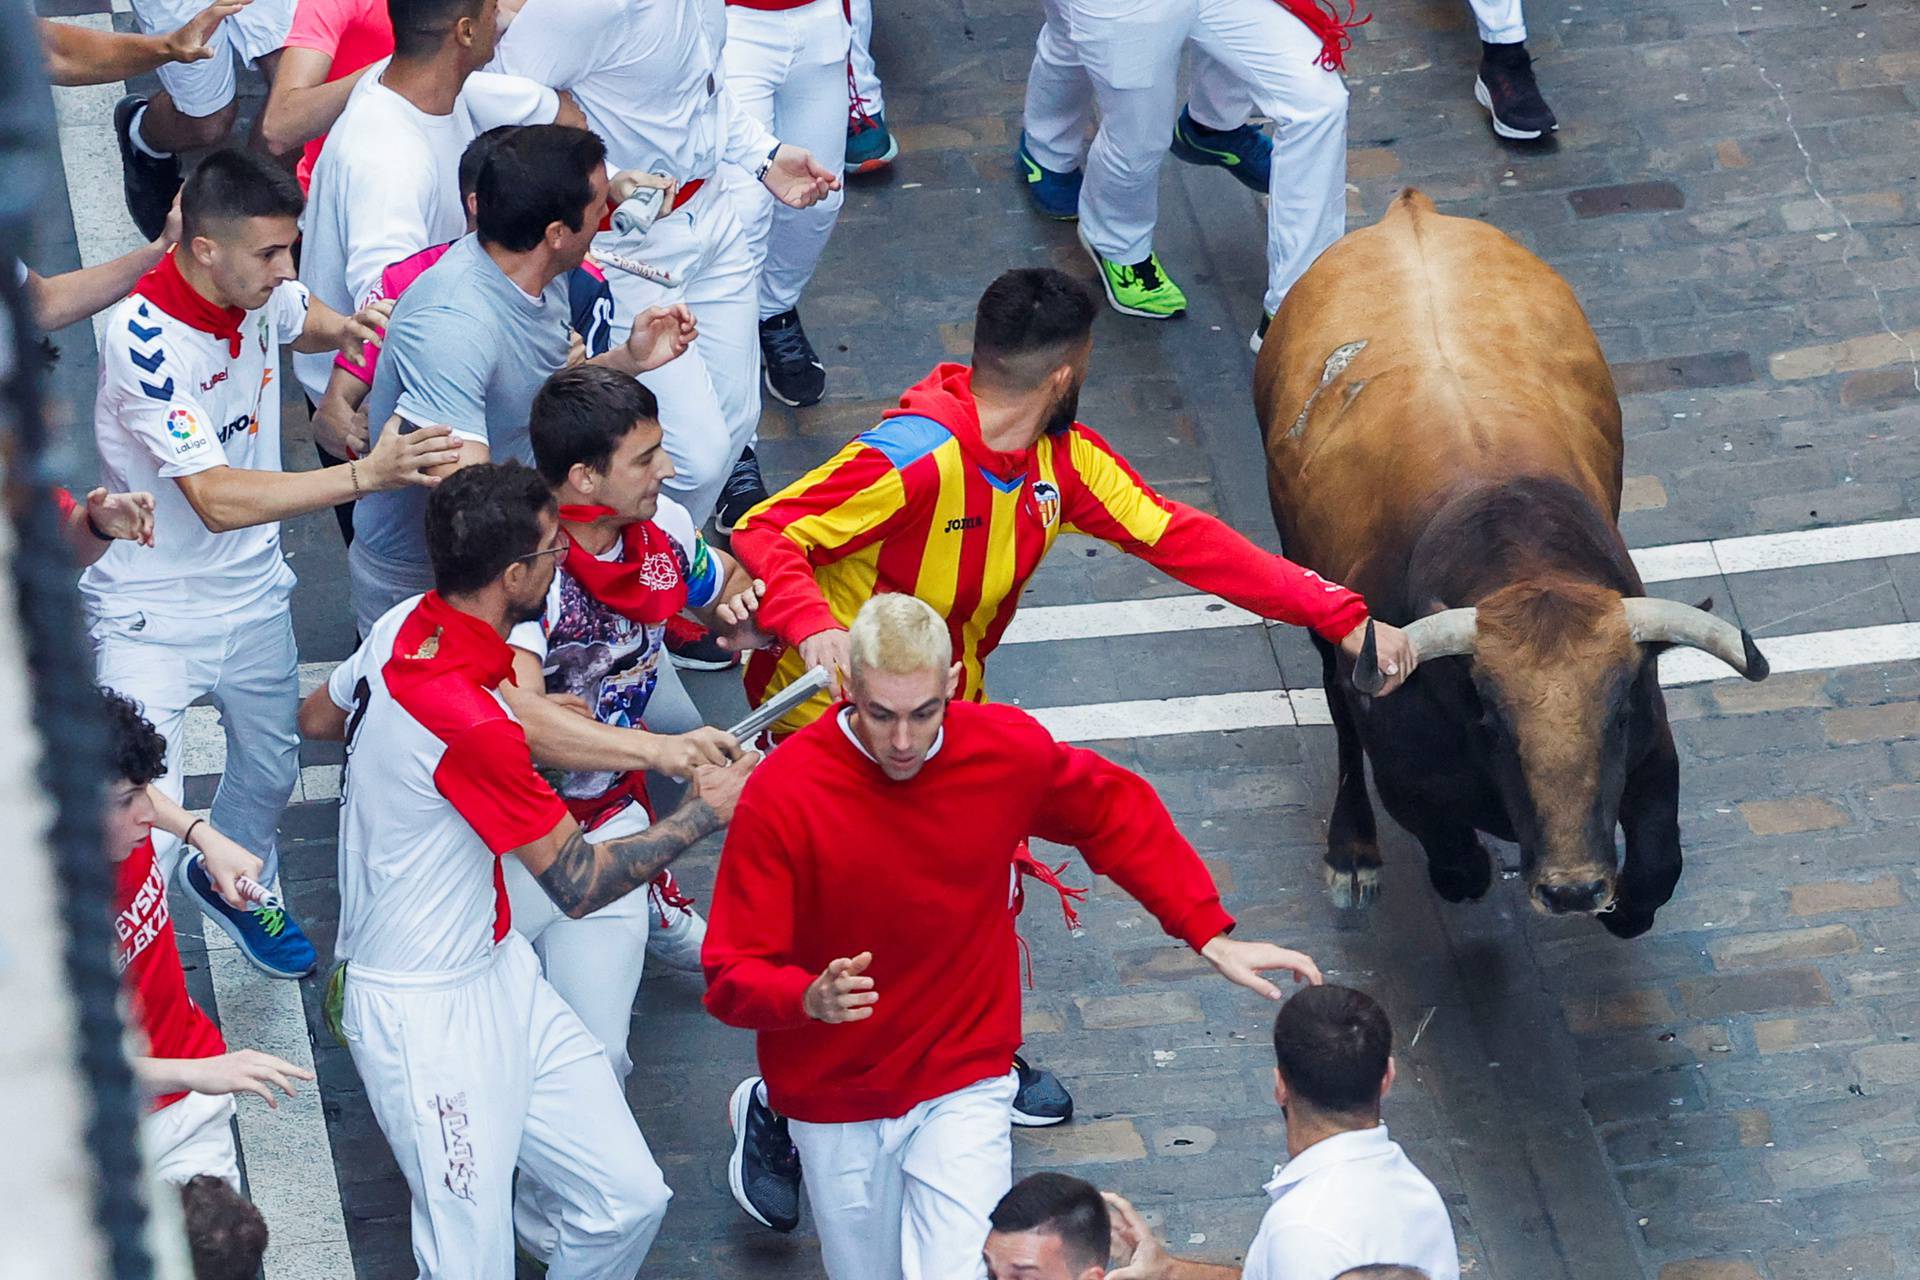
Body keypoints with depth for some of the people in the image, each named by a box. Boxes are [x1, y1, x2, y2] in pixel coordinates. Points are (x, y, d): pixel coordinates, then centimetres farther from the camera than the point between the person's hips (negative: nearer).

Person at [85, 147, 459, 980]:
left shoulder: (259, 289, -9)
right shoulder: (145, 341, -31)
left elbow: (300, 319, 19)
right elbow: (219, 501, -35)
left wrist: (345, 327, -6)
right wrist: (368, 474, -41)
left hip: (252, 591, 7)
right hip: (153, 613, -7)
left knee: (271, 769, 25)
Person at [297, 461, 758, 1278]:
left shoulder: (403, 627, -2)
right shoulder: (471, 725, -29)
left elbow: (317, 718, 21)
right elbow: (578, 884, -18)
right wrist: (704, 815, -5)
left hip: (498, 972, 10)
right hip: (430, 1017, -10)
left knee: (629, 1200, 7)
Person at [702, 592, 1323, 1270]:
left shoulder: (1007, 749, -16)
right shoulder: (782, 793, -24)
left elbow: (1117, 813, 4)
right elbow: (732, 977, -21)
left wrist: (1211, 937, -2)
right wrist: (811, 998, -43)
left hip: (964, 1079, 1)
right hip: (836, 1094, -1)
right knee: (870, 1272, 19)